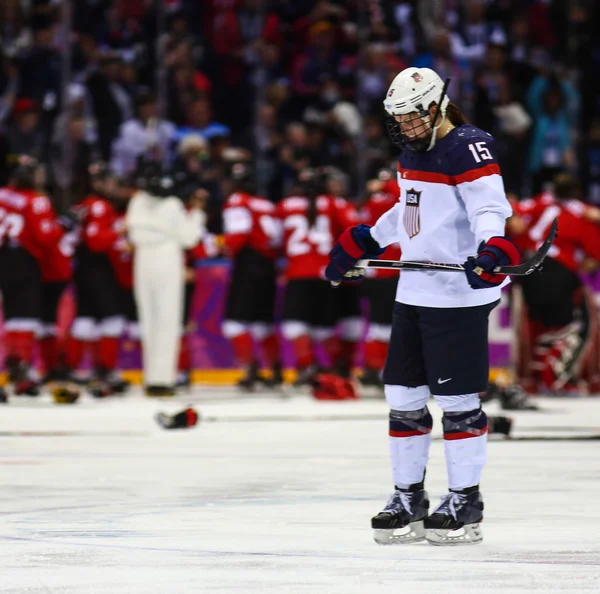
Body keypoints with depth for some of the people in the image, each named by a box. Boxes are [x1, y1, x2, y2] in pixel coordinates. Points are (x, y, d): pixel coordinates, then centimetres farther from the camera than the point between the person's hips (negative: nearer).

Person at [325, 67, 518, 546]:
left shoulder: (468, 148, -13)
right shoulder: (413, 151, 14)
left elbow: (489, 206, -24)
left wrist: (491, 248, -43)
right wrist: (361, 243, 31)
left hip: (460, 295, -9)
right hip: (414, 291, 9)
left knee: (457, 398, -4)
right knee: (404, 395, 10)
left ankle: (465, 501, 6)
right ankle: (409, 500, 19)